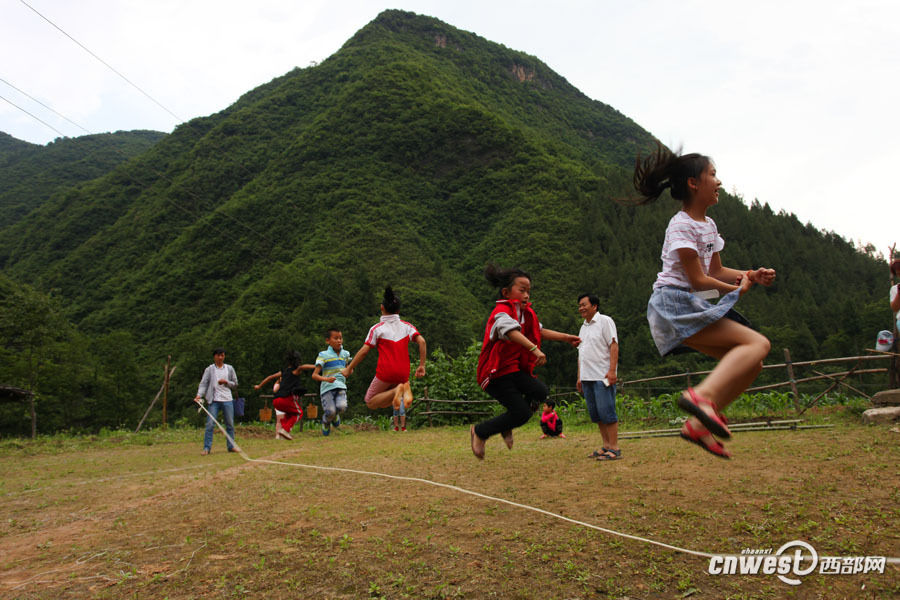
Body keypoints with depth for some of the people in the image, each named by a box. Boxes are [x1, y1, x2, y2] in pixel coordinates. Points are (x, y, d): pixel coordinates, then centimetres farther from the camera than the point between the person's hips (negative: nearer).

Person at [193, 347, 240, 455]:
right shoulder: (209, 369, 5)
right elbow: (203, 383, -1)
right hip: (214, 400, -2)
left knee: (230, 424, 5)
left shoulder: (229, 368, 11)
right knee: (210, 424, -8)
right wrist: (199, 395, -18)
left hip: (227, 400, 2)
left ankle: (231, 446, 15)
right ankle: (207, 448, -3)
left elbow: (235, 385, 14)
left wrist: (226, 382, -5)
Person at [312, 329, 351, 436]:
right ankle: (326, 423, 19)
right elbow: (314, 375, -8)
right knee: (330, 412, -18)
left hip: (341, 386, 3)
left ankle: (335, 416, 14)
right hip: (327, 387, -3)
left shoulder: (345, 354, 11)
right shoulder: (324, 355, -3)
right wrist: (326, 379, -26)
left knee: (342, 407, -24)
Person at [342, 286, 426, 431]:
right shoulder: (406, 326, 8)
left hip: (385, 372, -4)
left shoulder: (377, 328, -1)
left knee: (370, 402, 11)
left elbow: (364, 351, -6)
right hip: (403, 374, 4)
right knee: (384, 403, 23)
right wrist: (422, 366, -2)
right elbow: (421, 342, -6)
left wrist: (349, 368, 4)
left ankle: (396, 391, -18)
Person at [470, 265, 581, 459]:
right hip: (496, 372, -8)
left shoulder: (526, 313, 12)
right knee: (522, 413, -14)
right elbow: (512, 331, -39)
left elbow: (539, 331, 25)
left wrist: (566, 337, 19)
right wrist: (534, 349, -51)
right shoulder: (501, 312, -19)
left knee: (540, 392, -15)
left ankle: (506, 425, 8)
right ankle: (479, 432, 6)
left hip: (514, 370, 8)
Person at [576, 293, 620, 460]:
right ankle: (606, 445, 15)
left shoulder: (605, 321, -2)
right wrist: (579, 377, 19)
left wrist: (612, 370, -20)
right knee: (595, 413, 8)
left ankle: (614, 448, -4)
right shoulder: (583, 327, 21)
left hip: (602, 376, -8)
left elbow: (613, 346, -11)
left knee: (606, 412, -9)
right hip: (587, 377, 8)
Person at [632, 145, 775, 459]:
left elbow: (716, 271, 22)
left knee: (750, 363, 9)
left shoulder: (708, 225, 18)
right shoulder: (681, 226, -11)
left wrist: (751, 275, 5)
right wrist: (737, 289, 0)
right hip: (675, 305, -10)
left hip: (694, 308, 10)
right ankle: (702, 395, -34)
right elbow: (698, 280, -15)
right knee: (758, 343, -19)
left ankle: (699, 426, 7)